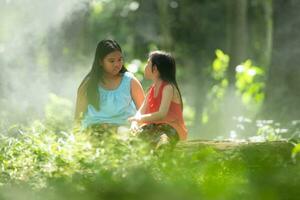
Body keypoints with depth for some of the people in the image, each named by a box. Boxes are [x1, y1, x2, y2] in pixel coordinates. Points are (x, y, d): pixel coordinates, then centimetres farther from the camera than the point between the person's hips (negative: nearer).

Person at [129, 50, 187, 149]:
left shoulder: (168, 88, -10)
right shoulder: (152, 89, 15)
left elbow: (161, 114, -20)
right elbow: (141, 111, 11)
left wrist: (140, 119, -13)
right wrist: (134, 122, -10)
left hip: (171, 130, -8)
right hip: (154, 128, 8)